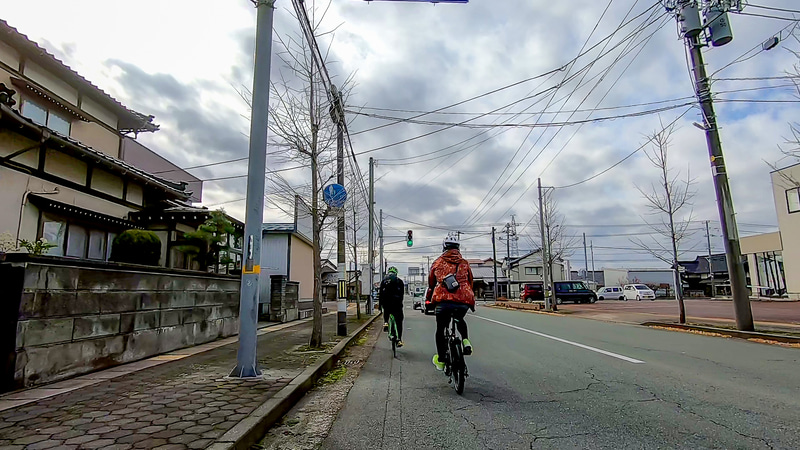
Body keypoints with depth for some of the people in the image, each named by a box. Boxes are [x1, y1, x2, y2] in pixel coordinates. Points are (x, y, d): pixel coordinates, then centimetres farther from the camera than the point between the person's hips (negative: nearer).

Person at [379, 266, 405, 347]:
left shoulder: (384, 281, 11)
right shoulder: (399, 281, 7)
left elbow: (381, 293, 11)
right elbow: (402, 293, 9)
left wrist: (381, 304, 19)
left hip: (386, 303, 2)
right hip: (396, 303, -2)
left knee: (386, 311, 37)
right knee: (399, 322, 7)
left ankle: (385, 323, 13)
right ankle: (399, 340, 0)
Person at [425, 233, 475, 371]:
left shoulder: (438, 262, 13)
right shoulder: (464, 263, 16)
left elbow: (431, 283, 22)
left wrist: (427, 300, 36)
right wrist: (472, 302, 39)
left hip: (443, 300, -2)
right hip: (464, 301, 2)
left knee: (440, 329, 17)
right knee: (460, 320, 34)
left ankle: (441, 361, 24)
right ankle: (465, 340, 11)